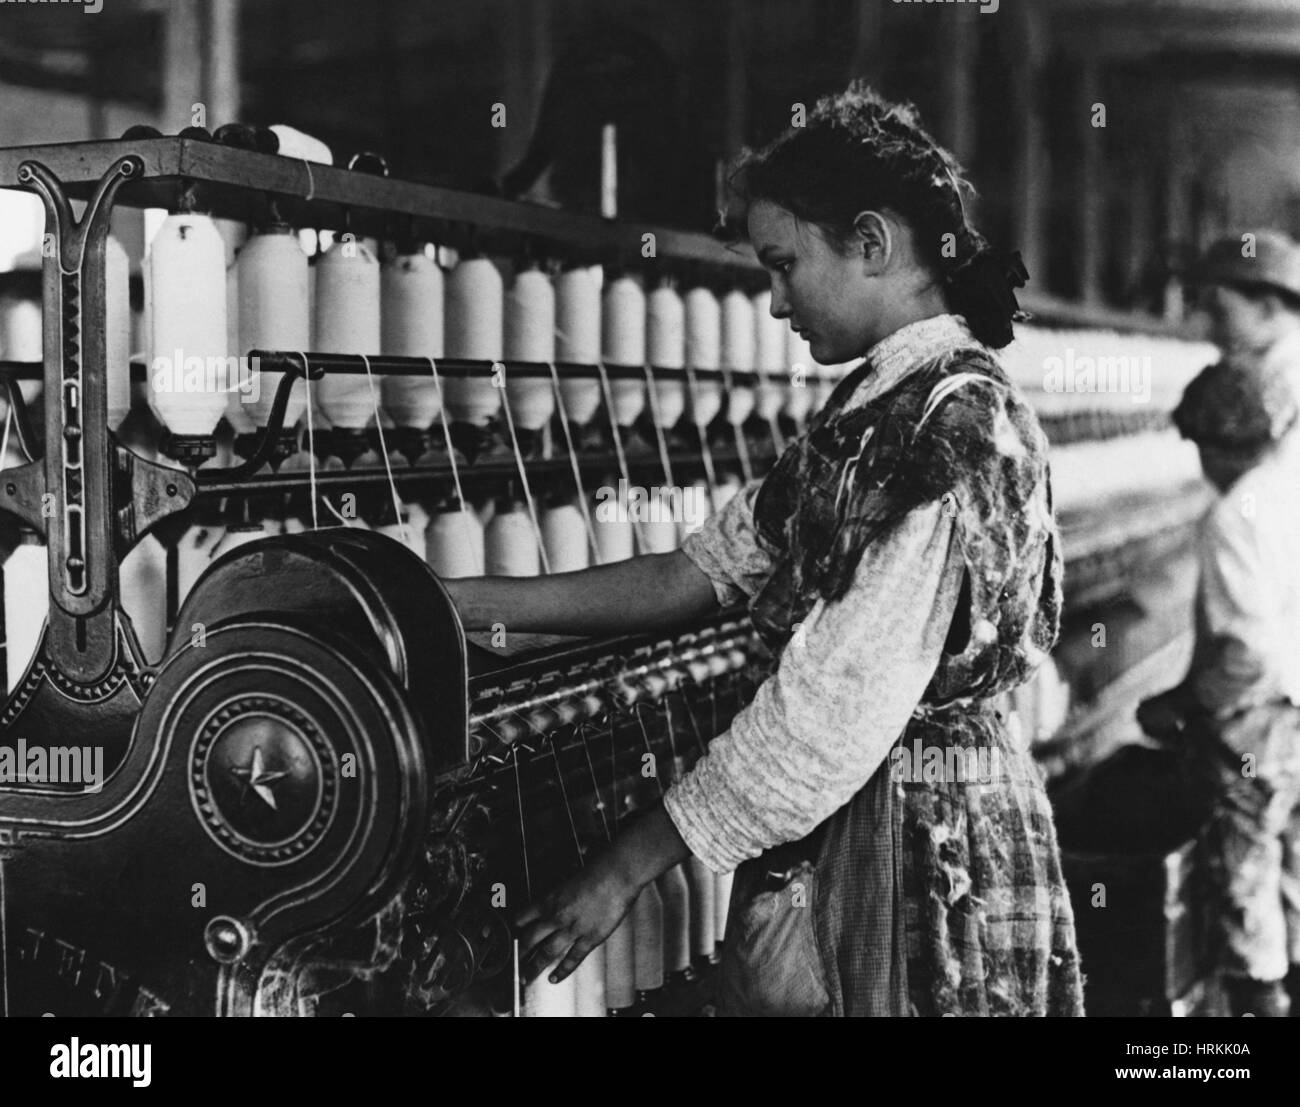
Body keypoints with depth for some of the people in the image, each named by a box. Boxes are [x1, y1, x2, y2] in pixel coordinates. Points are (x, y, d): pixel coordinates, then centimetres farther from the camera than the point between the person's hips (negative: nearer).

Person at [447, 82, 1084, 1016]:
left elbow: (840, 703, -25)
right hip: (835, 829, 8)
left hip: (925, 841, -8)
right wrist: (468, 601, 5)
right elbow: (704, 570, 9)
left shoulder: (958, 422, -19)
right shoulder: (867, 411, 10)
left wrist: (628, 868, -21)